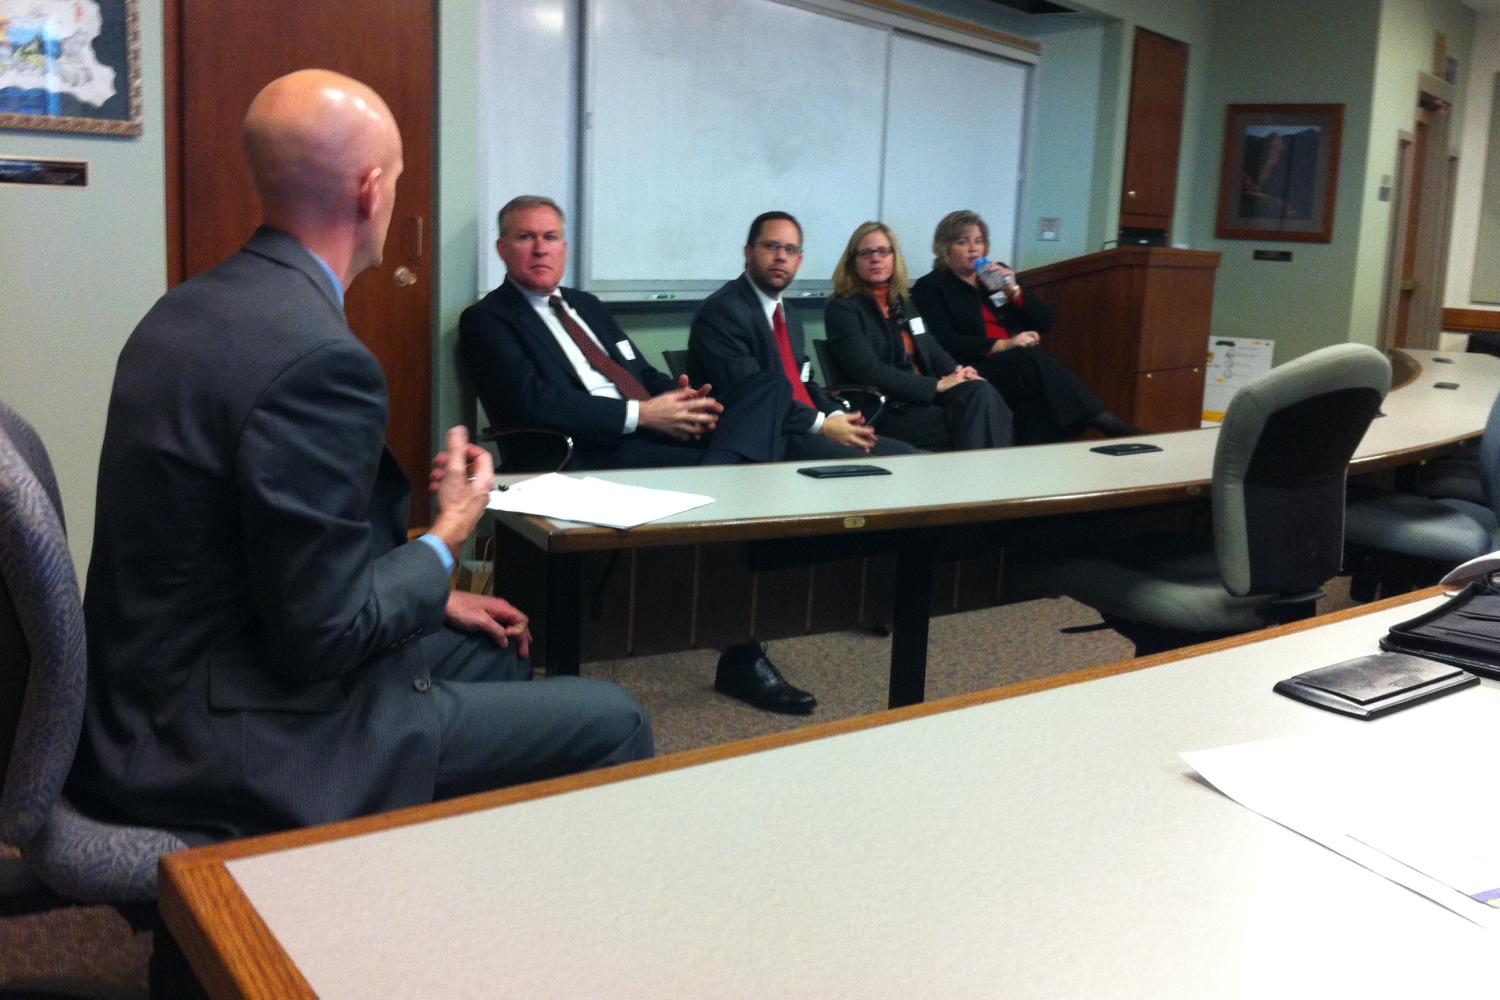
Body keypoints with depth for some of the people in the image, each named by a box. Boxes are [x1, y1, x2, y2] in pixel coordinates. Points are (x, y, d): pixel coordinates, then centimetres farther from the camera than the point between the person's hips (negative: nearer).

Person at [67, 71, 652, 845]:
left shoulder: (192, 307, 4)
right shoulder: (316, 354, -26)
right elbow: (322, 635, -23)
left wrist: (431, 596, 13)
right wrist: (448, 537, -8)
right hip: (239, 739, -10)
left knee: (497, 655, 24)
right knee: (611, 723, -3)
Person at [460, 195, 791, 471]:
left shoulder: (586, 304, 26)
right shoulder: (485, 319, 3)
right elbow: (532, 401, -12)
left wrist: (679, 398, -1)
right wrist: (639, 413, -15)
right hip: (595, 449, -8)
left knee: (769, 388, -18)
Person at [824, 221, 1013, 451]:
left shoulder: (904, 303, 21)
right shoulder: (841, 309, -2)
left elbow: (932, 350, 20)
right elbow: (868, 371, -13)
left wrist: (957, 372, -5)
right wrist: (937, 385, -15)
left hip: (923, 397, 6)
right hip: (885, 412, -6)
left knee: (981, 392, -25)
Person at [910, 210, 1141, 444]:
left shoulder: (997, 274, 22)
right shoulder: (929, 287, 7)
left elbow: (1045, 322, 17)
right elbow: (945, 343, -9)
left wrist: (1014, 290, 0)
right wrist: (1003, 345, -18)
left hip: (1024, 366, 5)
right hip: (975, 373, -5)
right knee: (1034, 360, -33)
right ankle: (1107, 424, -37)